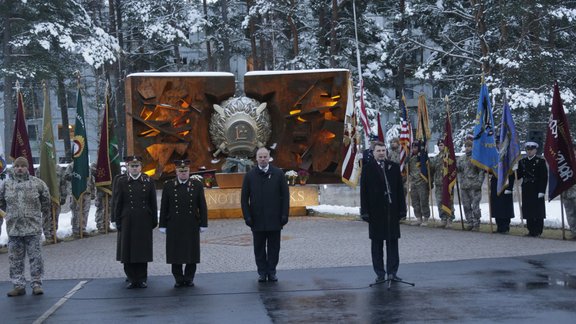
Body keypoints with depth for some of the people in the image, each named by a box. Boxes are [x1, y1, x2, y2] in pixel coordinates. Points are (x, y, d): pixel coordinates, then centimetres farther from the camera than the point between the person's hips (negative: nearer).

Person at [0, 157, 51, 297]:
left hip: (33, 228, -2)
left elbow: (45, 199, 14)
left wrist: (42, 210, 17)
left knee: (35, 257, 0)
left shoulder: (37, 183, 0)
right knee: (15, 259, 6)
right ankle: (18, 285, 13)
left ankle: (36, 284, 7)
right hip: (13, 228, 2)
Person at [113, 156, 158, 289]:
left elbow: (153, 203, 6)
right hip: (127, 222, 0)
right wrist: (118, 222, -1)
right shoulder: (121, 181, 2)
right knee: (127, 251, 3)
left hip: (144, 222, 0)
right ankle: (132, 279, 12)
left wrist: (154, 220, 4)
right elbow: (118, 203, 2)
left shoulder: (148, 181, 4)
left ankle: (142, 279, 13)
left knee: (143, 251, 4)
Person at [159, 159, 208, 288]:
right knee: (175, 253, 4)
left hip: (192, 226, 0)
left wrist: (203, 224, 0)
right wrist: (163, 225, 1)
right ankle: (179, 279, 14)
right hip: (174, 227, 0)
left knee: (191, 253, 5)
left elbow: (202, 206, 3)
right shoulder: (168, 186, 2)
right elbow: (164, 207, 3)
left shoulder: (197, 185, 2)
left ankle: (189, 278, 16)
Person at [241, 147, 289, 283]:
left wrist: (284, 215, -4)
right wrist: (247, 216, -3)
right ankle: (262, 272, 14)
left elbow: (285, 195, 2)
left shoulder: (278, 174, 1)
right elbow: (244, 198, 4)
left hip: (274, 219, 0)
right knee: (259, 248, 6)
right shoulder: (250, 176, 2)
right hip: (257, 219, 0)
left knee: (274, 247, 5)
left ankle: (271, 271, 15)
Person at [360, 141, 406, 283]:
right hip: (376, 211, -2)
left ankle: (392, 272, 10)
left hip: (392, 209, 2)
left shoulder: (394, 167, 7)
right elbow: (364, 192, -1)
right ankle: (380, 273, 11)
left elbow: (400, 189, 7)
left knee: (393, 242, 4)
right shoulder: (368, 169, 1)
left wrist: (402, 208, 1)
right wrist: (365, 211, -7)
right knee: (377, 243, 5)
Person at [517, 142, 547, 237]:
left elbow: (544, 177, -7)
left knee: (538, 211, -1)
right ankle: (531, 231, 14)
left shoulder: (540, 161, -3)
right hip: (526, 190, 5)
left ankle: (538, 231, 5)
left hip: (537, 190, -5)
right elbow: (519, 175, 12)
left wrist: (541, 191, -13)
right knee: (528, 211, 6)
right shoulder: (522, 161, 12)